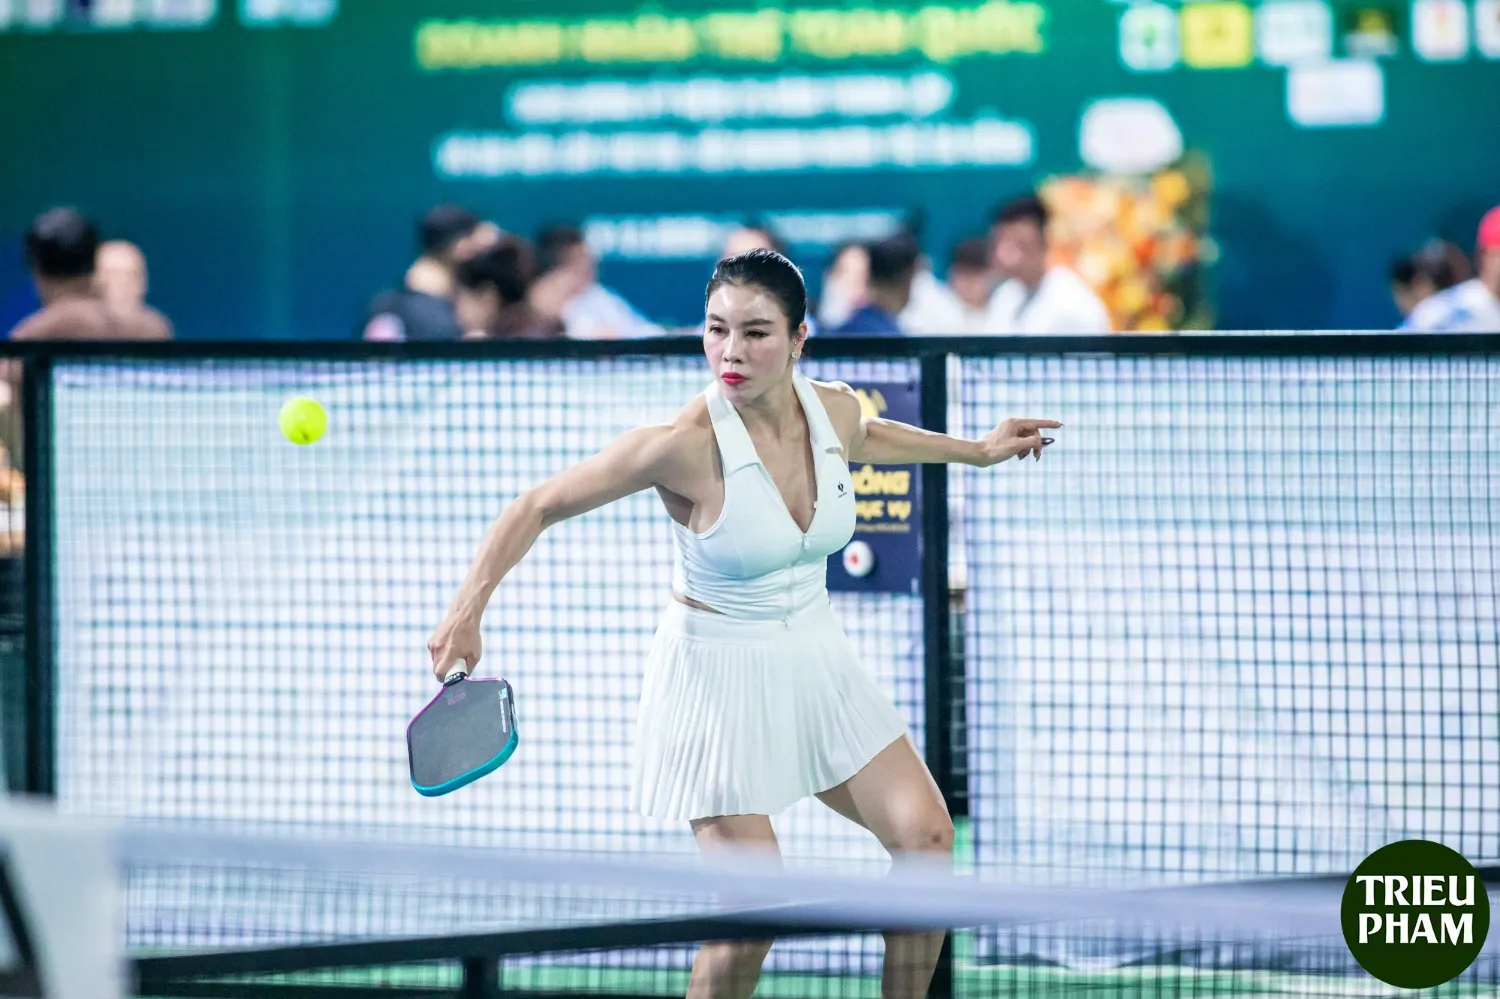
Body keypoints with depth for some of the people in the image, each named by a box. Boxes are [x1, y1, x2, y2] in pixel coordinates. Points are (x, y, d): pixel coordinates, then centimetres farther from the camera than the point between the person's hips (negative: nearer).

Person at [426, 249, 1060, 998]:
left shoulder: (834, 409, -6)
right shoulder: (685, 446, -24)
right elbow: (537, 508, -18)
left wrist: (975, 451, 27)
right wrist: (466, 612, -29)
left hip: (817, 662, 6)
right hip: (718, 678, -6)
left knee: (925, 837, -5)